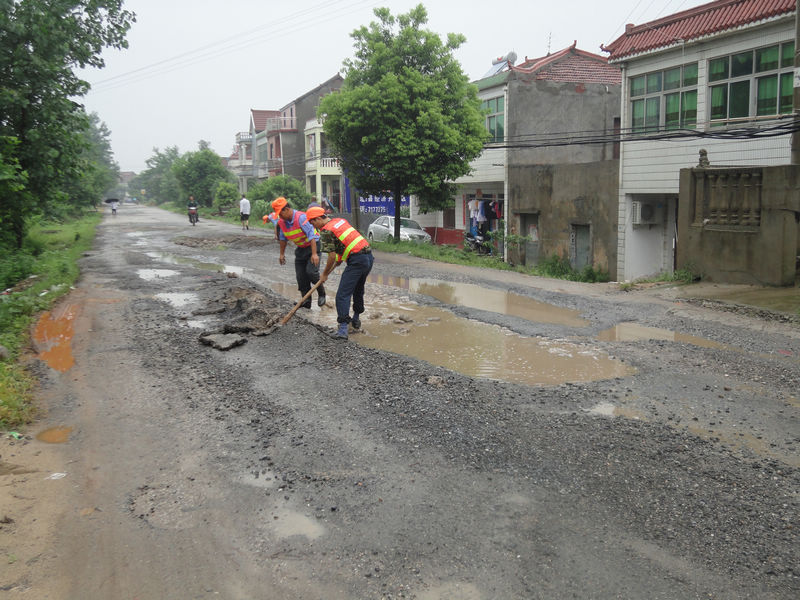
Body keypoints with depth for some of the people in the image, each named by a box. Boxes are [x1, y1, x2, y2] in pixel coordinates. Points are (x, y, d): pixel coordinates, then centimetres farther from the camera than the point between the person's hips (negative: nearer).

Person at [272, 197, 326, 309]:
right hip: (300, 249, 7)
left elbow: (311, 236, -29)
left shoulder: (301, 217, -25)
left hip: (313, 246, -7)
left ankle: (321, 293, 3)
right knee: (301, 276, 1)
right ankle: (306, 301, 10)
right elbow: (283, 238, 14)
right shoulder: (282, 222, -2)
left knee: (311, 272, -21)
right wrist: (282, 254, 18)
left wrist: (314, 254, -34)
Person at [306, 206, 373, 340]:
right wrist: (340, 259, 30)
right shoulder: (341, 220, 19)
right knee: (358, 290, 25)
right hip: (369, 256, 9)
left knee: (343, 294, -8)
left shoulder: (326, 231, -7)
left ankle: (343, 329, -15)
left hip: (357, 261, -9)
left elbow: (332, 256, -9)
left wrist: (325, 274, 4)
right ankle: (356, 319, 39)